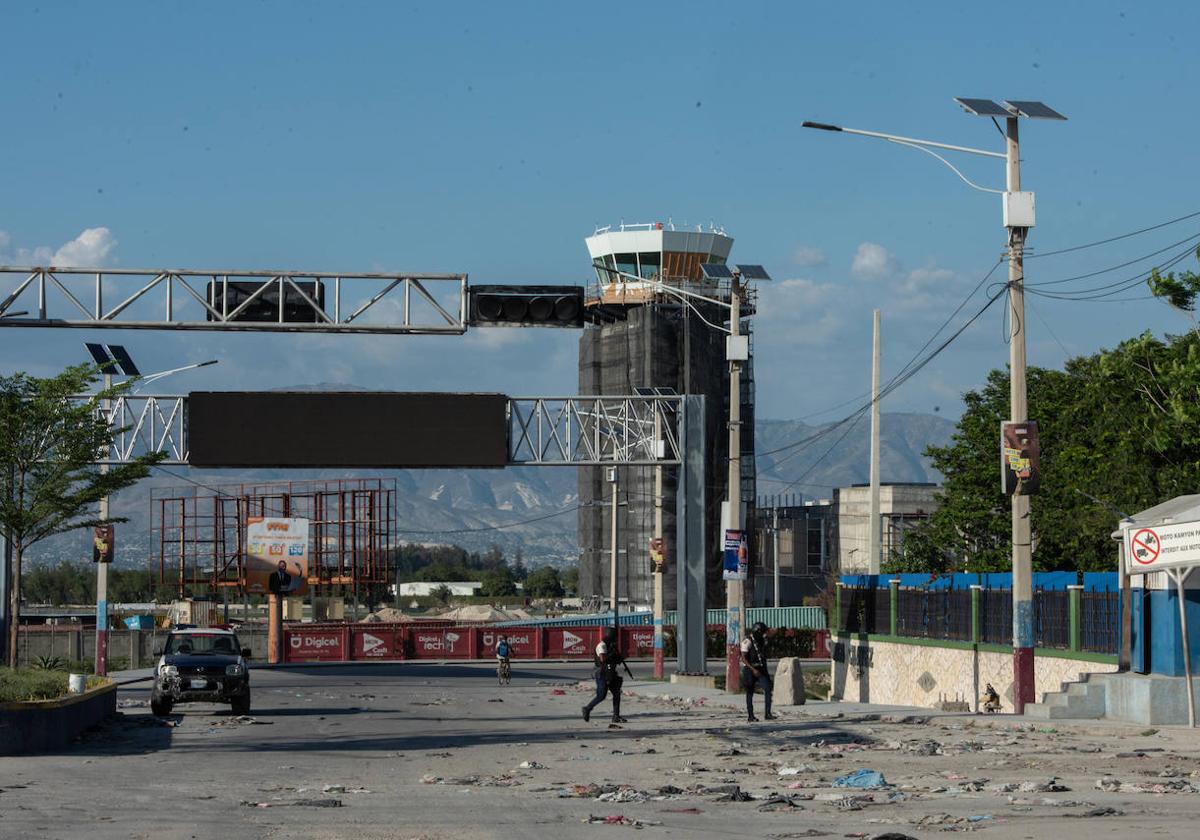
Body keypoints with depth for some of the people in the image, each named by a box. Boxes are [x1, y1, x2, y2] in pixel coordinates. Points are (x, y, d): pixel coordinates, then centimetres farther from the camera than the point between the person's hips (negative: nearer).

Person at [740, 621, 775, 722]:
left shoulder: (761, 640, 8)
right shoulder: (747, 641, -15)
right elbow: (744, 659, -19)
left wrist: (766, 671, 19)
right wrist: (753, 670, -26)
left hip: (761, 669, 6)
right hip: (750, 669, -6)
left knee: (767, 689, -10)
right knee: (750, 693, 3)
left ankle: (767, 714, -12)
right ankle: (750, 716, 13)